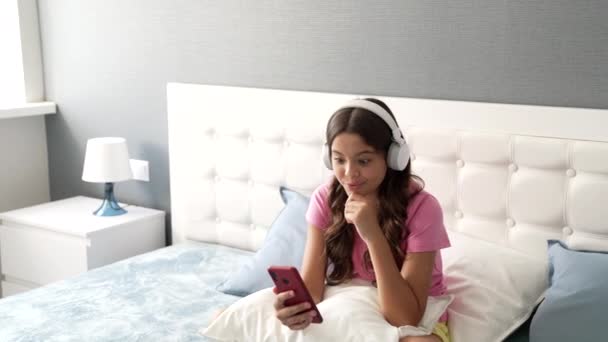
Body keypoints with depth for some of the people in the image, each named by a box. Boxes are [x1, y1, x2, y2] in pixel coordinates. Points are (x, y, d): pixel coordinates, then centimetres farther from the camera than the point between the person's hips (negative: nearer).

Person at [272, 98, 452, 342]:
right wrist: (296, 307, -39)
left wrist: (373, 235, -36)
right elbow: (311, 284, -16)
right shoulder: (325, 199, -11)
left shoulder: (421, 208, -23)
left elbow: (405, 318, -28)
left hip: (419, 322, -2)